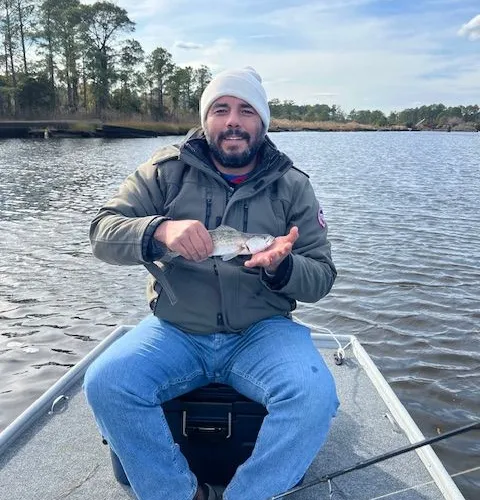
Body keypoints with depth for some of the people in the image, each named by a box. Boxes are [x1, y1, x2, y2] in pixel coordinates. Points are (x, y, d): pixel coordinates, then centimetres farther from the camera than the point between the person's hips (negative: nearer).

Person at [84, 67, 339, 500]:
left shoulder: (292, 186, 3)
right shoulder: (167, 170, 2)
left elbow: (321, 276, 2)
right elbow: (103, 232, -5)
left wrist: (281, 268, -22)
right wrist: (160, 230, -27)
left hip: (262, 331, 0)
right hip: (176, 330, 1)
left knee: (315, 395, -27)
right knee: (105, 383, -23)